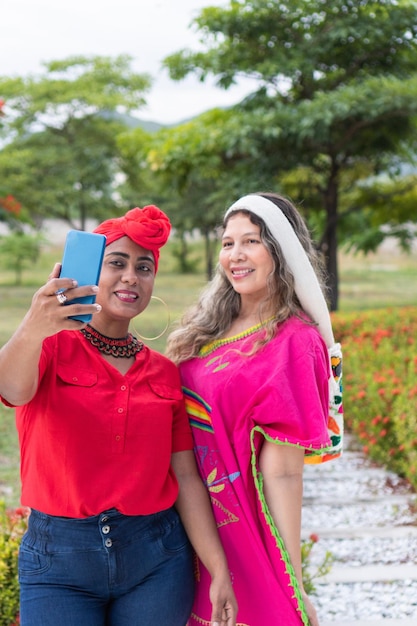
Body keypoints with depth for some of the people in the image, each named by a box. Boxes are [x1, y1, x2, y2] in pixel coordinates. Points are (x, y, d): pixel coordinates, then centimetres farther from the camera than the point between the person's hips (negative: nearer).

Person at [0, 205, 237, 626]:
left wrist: (219, 572, -4)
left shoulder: (164, 373, 7)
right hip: (58, 560, -2)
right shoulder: (53, 347, -3)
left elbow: (186, 478, 4)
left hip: (157, 559, 3)